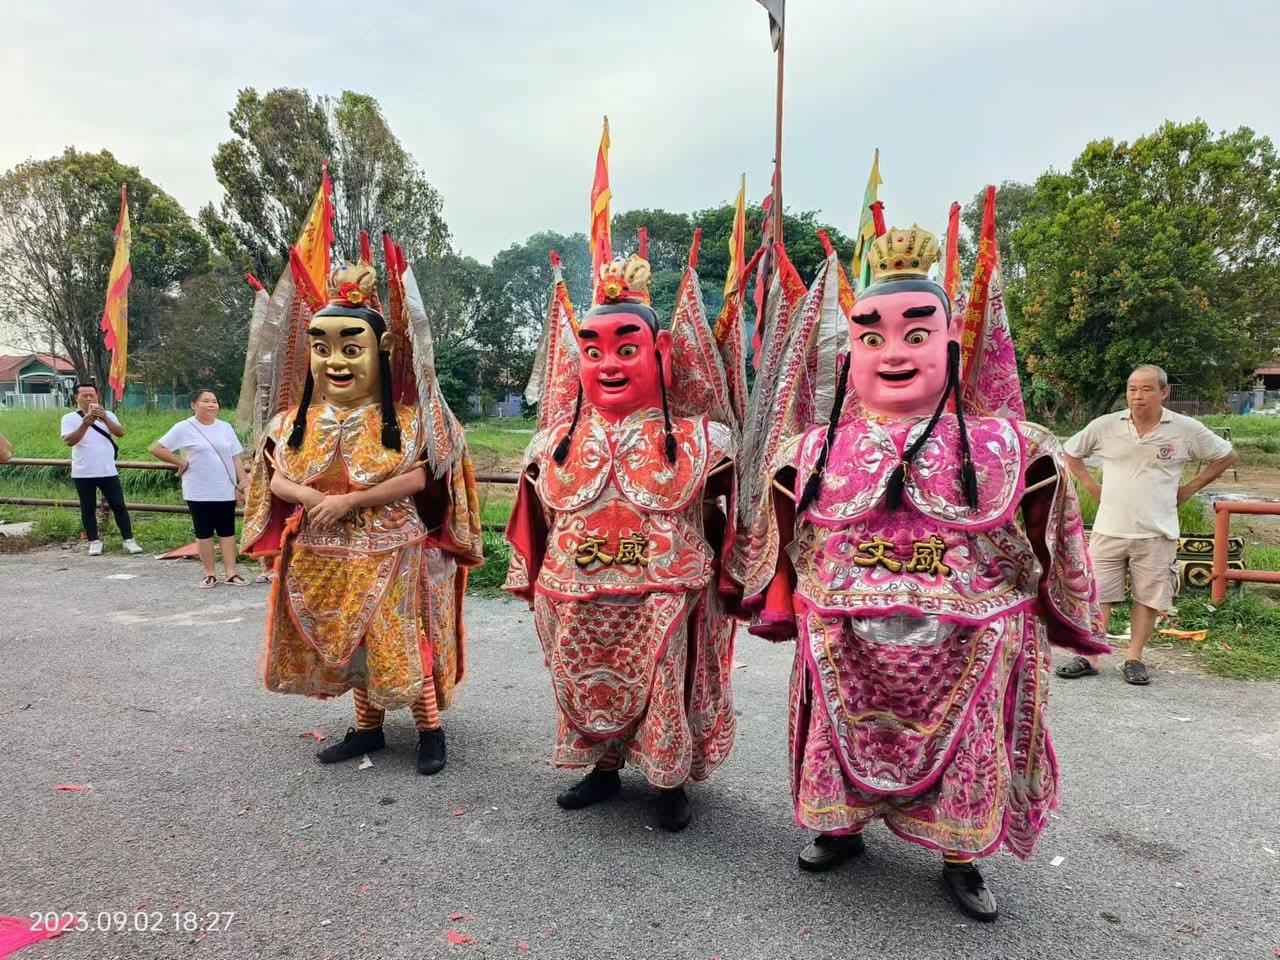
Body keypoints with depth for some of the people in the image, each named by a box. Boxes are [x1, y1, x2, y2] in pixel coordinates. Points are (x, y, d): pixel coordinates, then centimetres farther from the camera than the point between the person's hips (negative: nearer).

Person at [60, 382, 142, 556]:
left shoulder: (108, 415, 5)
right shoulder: (70, 418, -1)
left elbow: (120, 433, -11)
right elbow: (69, 441, -15)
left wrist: (105, 419, -27)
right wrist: (86, 423, -27)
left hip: (108, 471, 1)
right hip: (83, 473, -1)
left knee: (119, 506, 1)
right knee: (88, 508, 7)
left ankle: (129, 541, 5)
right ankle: (94, 542, 16)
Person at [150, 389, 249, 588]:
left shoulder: (226, 427, 6)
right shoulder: (184, 428, -5)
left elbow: (236, 458, 6)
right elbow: (156, 448, -6)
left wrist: (243, 483, 0)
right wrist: (181, 462, -9)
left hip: (226, 490, 3)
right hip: (199, 492, -3)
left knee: (227, 531, 5)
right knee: (204, 532, 5)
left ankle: (231, 573, 9)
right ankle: (210, 574, 13)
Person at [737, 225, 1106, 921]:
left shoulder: (1008, 449, -7)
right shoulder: (814, 452, -3)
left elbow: (1047, 551, 3)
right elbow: (788, 546, 8)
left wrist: (1065, 619, 10)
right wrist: (784, 612, 13)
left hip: (966, 651, -1)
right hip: (843, 649, 1)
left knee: (962, 755, 15)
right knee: (847, 743, 18)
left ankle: (960, 858, 40)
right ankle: (843, 827, 44)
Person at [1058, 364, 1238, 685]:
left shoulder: (1186, 429, -3)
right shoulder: (1105, 426, -2)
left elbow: (1226, 456, 11)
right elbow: (1071, 453, 13)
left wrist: (1188, 489, 6)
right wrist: (1091, 485, 5)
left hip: (1157, 532, 0)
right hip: (1109, 529, 1)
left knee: (1149, 597, 7)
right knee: (1097, 593, 3)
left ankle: (1134, 659, 20)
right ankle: (1089, 658, 11)